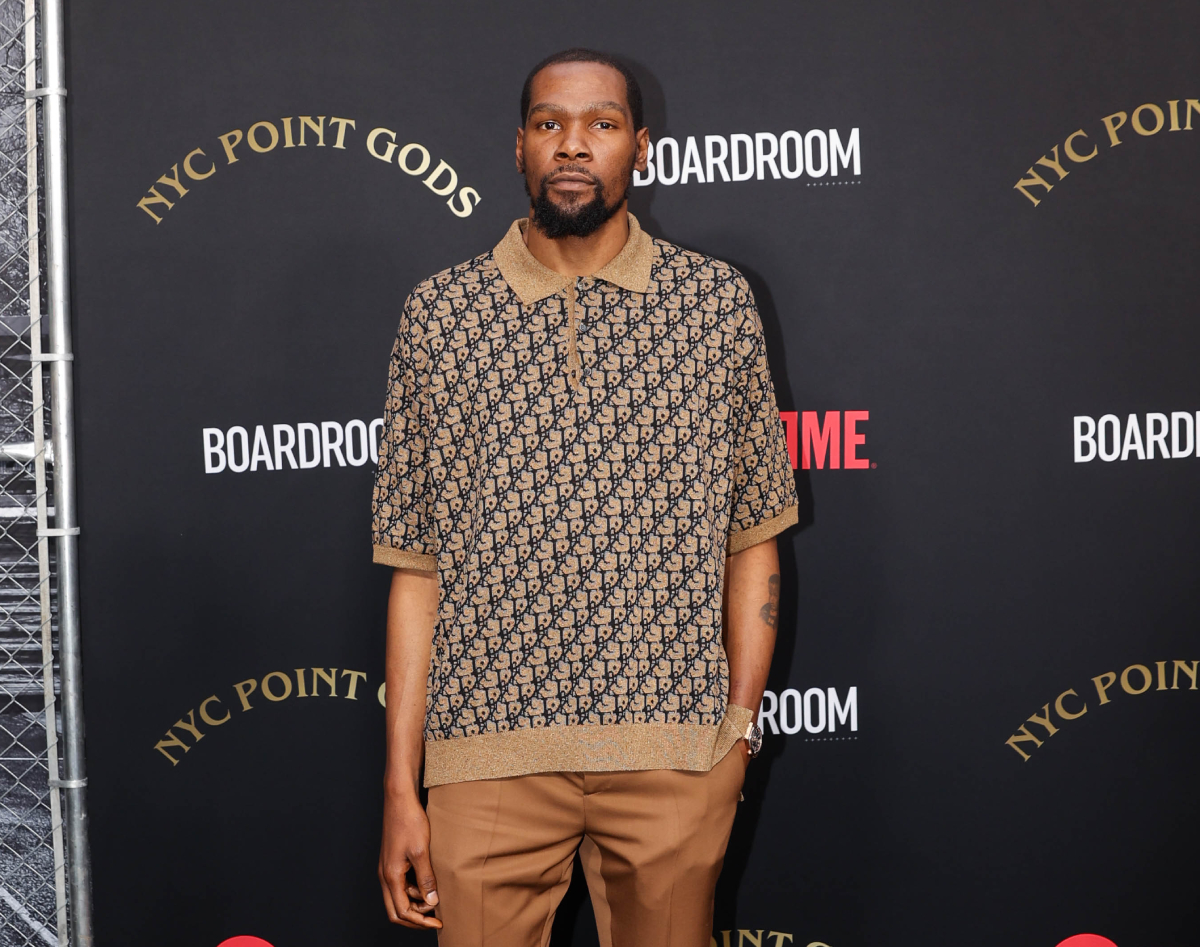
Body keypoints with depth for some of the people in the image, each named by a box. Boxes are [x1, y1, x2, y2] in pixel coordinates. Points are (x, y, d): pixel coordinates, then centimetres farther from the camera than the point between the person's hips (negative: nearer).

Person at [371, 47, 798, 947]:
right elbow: (417, 566, 3)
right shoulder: (440, 312, 3)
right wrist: (401, 784, 1)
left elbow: (752, 538, 7)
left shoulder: (717, 303, 3)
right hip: (489, 750, 0)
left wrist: (739, 725, 2)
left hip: (674, 750, 1)